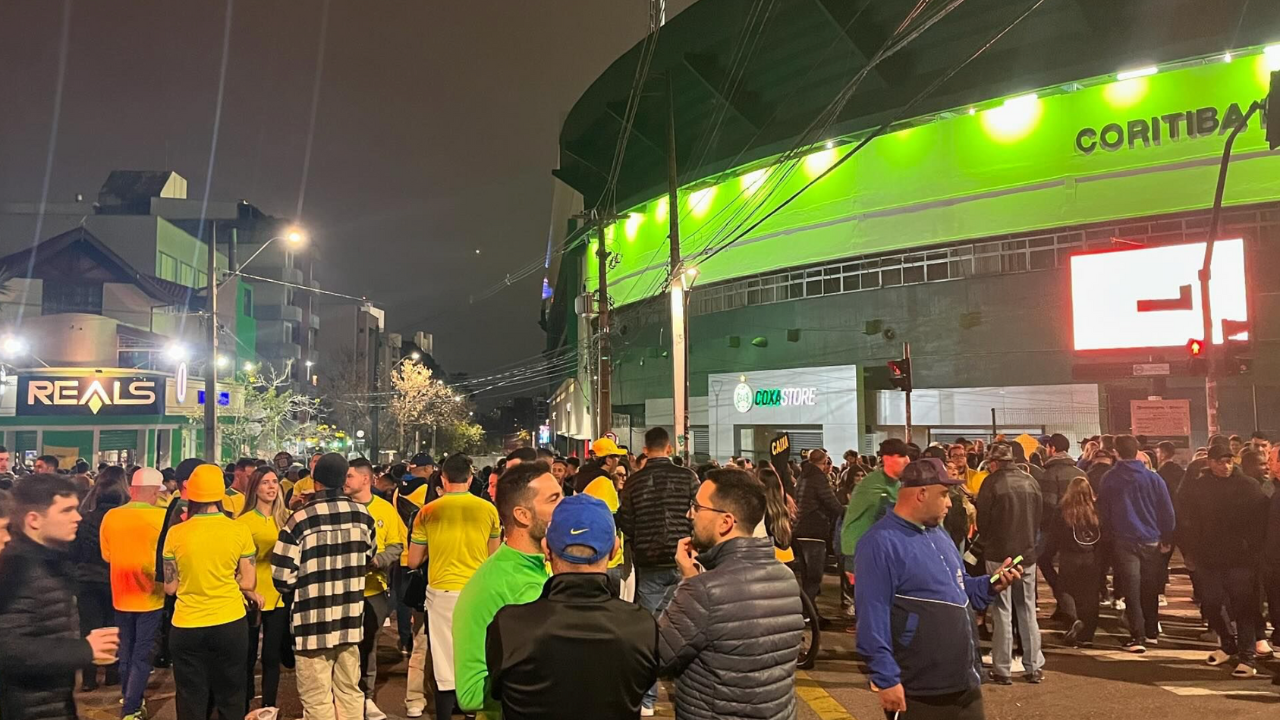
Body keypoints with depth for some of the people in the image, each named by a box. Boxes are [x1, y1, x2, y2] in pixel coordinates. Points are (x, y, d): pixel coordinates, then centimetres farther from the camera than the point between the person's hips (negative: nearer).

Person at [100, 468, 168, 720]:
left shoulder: (111, 516, -6)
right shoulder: (161, 516, -18)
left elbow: (107, 555, 6)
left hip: (121, 596, 4)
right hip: (150, 596, -4)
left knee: (126, 651, 20)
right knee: (142, 655, 3)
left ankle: (129, 700, 32)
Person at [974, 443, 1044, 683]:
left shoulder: (992, 482, -12)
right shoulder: (1031, 482, 2)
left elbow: (982, 520, -8)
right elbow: (1040, 515, 9)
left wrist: (986, 540, 12)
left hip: (999, 554, -4)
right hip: (1027, 554, 4)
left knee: (1002, 612, 2)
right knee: (1027, 611, 13)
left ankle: (1002, 669, 5)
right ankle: (1034, 667, 18)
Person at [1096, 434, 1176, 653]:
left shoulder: (1108, 479, -3)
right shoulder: (1153, 477, -2)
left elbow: (1102, 512, 2)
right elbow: (1167, 511, 0)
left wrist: (1108, 537, 12)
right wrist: (1166, 539, 7)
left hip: (1123, 542, -2)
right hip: (1151, 541, 2)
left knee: (1131, 591, -1)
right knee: (1150, 589, 15)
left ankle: (1138, 637, -6)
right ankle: (1152, 632, 25)